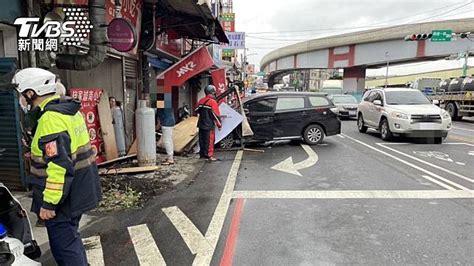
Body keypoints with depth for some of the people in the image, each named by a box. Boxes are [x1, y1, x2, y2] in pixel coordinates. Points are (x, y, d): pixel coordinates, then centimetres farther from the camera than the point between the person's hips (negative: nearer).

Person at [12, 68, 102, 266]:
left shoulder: (51, 118, -24)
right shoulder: (69, 109, 8)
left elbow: (59, 166, -28)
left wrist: (49, 203, -21)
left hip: (63, 195, -10)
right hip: (79, 190, 10)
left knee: (64, 245, 3)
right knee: (69, 237, 25)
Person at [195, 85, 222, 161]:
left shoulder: (201, 101, 6)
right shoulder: (213, 102, -14)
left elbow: (197, 111, 17)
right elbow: (216, 115, -14)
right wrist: (219, 125, -6)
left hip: (201, 124, 7)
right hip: (209, 125, -7)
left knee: (202, 139, 13)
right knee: (209, 140, 0)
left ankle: (202, 154, 21)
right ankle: (209, 155, 3)